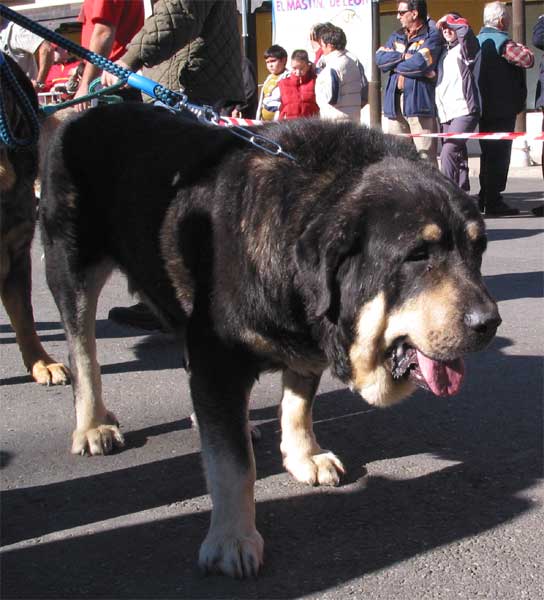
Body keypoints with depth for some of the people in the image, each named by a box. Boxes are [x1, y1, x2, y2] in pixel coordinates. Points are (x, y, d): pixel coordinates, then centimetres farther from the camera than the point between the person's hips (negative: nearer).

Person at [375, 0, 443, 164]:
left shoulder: (432, 36, -1)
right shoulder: (396, 36, 20)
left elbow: (420, 63, -16)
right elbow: (379, 58, 5)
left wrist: (393, 62, -1)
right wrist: (403, 56, -8)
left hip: (420, 102, -6)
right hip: (395, 103, 7)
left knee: (425, 158, -9)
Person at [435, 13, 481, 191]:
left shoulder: (466, 49, -1)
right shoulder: (444, 52, 20)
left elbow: (465, 28, -21)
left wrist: (448, 20, -7)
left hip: (464, 111, -8)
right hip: (445, 114, 8)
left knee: (448, 153, -20)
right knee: (458, 156, 9)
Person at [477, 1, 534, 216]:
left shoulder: (478, 40, 14)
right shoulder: (502, 42, -15)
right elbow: (528, 59, -18)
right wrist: (521, 47, 0)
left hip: (484, 107, 9)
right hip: (503, 108, -9)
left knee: (488, 153, 16)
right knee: (499, 154, -6)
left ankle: (484, 199, 22)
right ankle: (493, 202, -6)